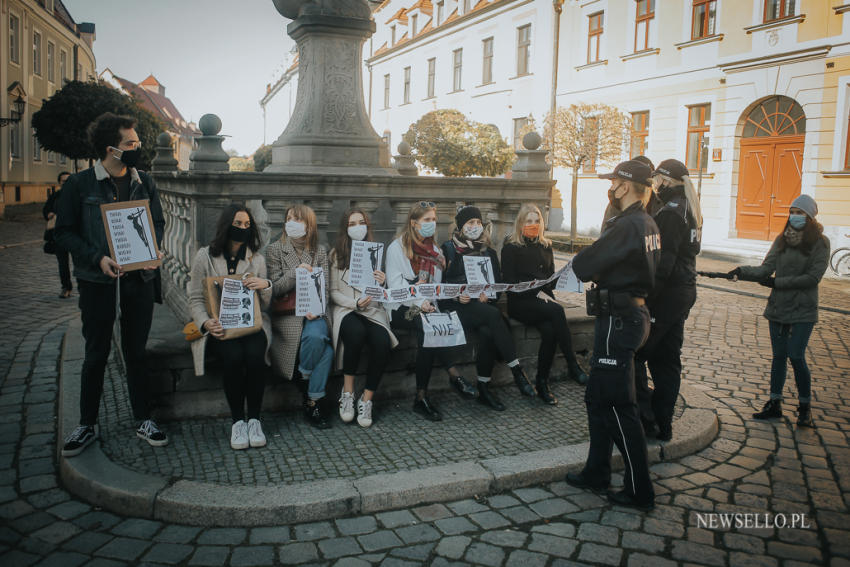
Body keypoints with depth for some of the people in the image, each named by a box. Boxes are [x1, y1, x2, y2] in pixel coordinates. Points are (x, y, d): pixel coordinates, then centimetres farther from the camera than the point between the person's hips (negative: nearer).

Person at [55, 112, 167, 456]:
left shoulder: (144, 183, 6)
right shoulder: (80, 184, -5)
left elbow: (158, 223, 13)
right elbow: (64, 232, -4)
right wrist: (97, 258, -18)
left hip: (139, 279, 3)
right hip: (97, 282, -3)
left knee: (136, 351, 12)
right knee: (96, 354, 7)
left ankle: (143, 420, 23)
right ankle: (86, 426, 22)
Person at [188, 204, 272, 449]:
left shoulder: (257, 259, 11)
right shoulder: (204, 257, 6)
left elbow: (266, 305, 9)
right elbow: (196, 299, 5)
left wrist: (266, 285, -14)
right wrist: (206, 323, -15)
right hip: (218, 326, -1)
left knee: (255, 355, -31)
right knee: (233, 356, -32)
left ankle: (254, 419, -16)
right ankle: (237, 421, -16)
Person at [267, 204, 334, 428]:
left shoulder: (320, 251, 14)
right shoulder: (274, 249, 7)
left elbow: (324, 287, 8)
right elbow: (275, 288, 0)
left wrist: (317, 308, -12)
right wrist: (296, 272, -16)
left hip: (313, 311, 2)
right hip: (286, 314, -2)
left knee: (318, 335, -31)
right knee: (317, 338, -32)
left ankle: (312, 402, -14)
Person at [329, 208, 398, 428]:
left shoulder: (375, 253, 17)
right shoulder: (336, 254, 9)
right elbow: (333, 292, 4)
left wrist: (382, 284, -7)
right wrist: (355, 303, -13)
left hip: (372, 310, 2)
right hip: (345, 310, -2)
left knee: (382, 342, -30)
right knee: (356, 333, -37)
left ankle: (366, 400, -17)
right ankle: (347, 393, -20)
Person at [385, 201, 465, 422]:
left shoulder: (435, 251, 18)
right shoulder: (397, 247, 0)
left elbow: (437, 285, 15)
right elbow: (395, 284, -10)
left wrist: (430, 303, -8)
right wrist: (419, 302, -25)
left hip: (425, 308, 4)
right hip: (401, 308, -4)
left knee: (428, 331, -31)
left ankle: (422, 397, -32)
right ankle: (453, 374, -32)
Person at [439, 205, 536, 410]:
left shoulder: (488, 252, 20)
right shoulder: (448, 249, 8)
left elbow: (498, 282, 14)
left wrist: (489, 294, -7)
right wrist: (457, 296, -16)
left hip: (483, 305, 3)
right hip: (458, 306, -3)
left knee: (488, 331, -32)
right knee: (494, 315, -33)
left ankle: (484, 389, -24)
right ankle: (518, 372, -32)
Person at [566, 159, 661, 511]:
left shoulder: (626, 226, -20)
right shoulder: (647, 224, 11)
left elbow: (583, 267, -19)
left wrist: (582, 261, 2)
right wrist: (596, 269, 0)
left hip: (618, 320, -10)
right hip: (634, 310, 10)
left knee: (618, 406, -1)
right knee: (598, 398, 17)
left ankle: (640, 492, 10)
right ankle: (596, 473, 29)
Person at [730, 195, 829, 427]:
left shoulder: (820, 242, -4)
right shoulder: (782, 240, 7)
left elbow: (813, 277, -12)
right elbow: (766, 269, -2)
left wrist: (777, 282, -15)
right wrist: (742, 271, -20)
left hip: (803, 311, -4)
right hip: (778, 308, 4)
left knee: (796, 356, -8)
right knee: (779, 355, 9)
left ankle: (805, 406, 12)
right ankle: (774, 404, 19)